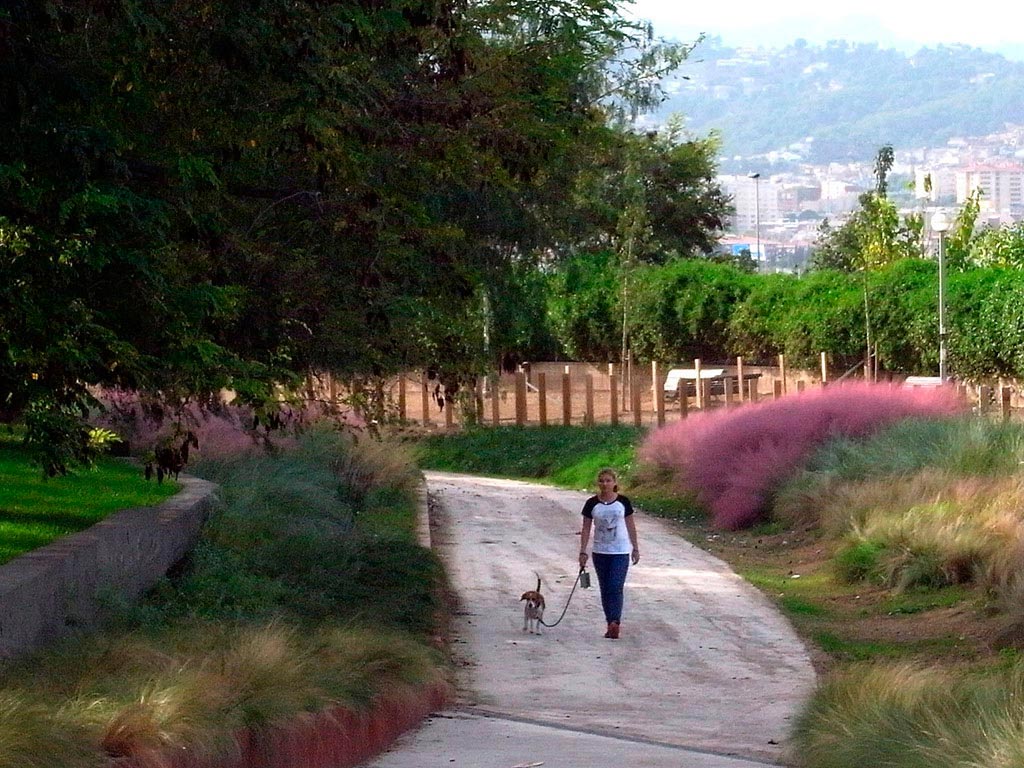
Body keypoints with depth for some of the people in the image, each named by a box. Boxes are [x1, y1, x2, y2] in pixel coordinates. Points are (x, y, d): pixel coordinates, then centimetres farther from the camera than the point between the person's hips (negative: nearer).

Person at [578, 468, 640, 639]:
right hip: (600, 552, 2)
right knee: (605, 589, 7)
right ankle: (612, 625, 14)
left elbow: (631, 526, 5)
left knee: (616, 587, -14)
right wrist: (583, 552, -2)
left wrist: (635, 548, 7)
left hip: (621, 552, -2)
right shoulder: (592, 504, 0)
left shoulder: (623, 502, -2)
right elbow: (586, 528, 3)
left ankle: (615, 623, -19)